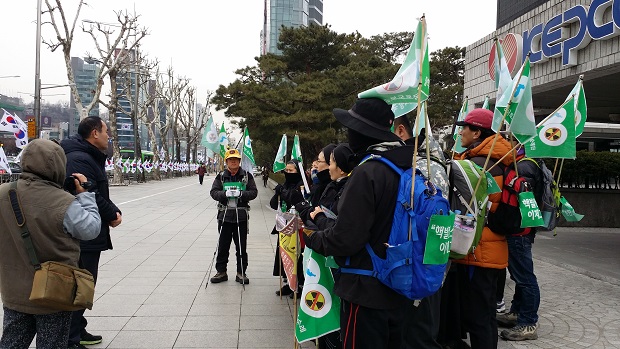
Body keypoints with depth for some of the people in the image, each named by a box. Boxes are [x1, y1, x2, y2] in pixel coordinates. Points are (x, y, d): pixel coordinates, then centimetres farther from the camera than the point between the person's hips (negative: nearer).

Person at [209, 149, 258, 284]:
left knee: (241, 247, 7)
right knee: (222, 246, 8)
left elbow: (254, 192, -3)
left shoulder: (247, 176, 4)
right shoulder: (221, 177, 6)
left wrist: (240, 193, -19)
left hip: (241, 216, -1)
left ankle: (241, 273, 18)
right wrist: (225, 194, -21)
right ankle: (221, 272, 20)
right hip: (225, 215, 1)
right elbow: (214, 192, -2)